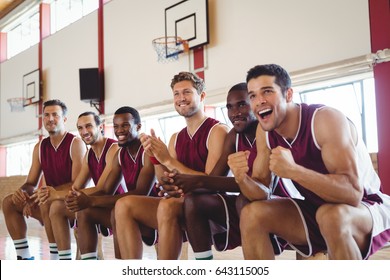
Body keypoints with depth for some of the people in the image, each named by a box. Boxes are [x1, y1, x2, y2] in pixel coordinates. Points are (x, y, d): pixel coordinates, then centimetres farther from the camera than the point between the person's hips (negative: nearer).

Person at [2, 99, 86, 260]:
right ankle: (24, 257, 0)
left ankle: (57, 259, -24)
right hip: (50, 199, 7)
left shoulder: (75, 144, -11)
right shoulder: (40, 147, 9)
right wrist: (22, 191, -14)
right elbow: (31, 183, 10)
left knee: (47, 205, -35)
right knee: (9, 202, -1)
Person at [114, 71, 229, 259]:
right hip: (181, 203, 7)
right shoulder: (176, 138, 16)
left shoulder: (217, 131, -5)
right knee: (124, 205, -10)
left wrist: (168, 160, -14)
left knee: (167, 206, -35)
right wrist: (156, 158, -5)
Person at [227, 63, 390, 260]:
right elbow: (263, 193, -3)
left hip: (366, 207, -6)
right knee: (252, 214, -11)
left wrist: (293, 171, -44)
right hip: (315, 210, 6)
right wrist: (242, 179, -25)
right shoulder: (264, 131, -5)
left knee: (331, 215, -38)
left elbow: (353, 193, -34)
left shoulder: (326, 119, -25)